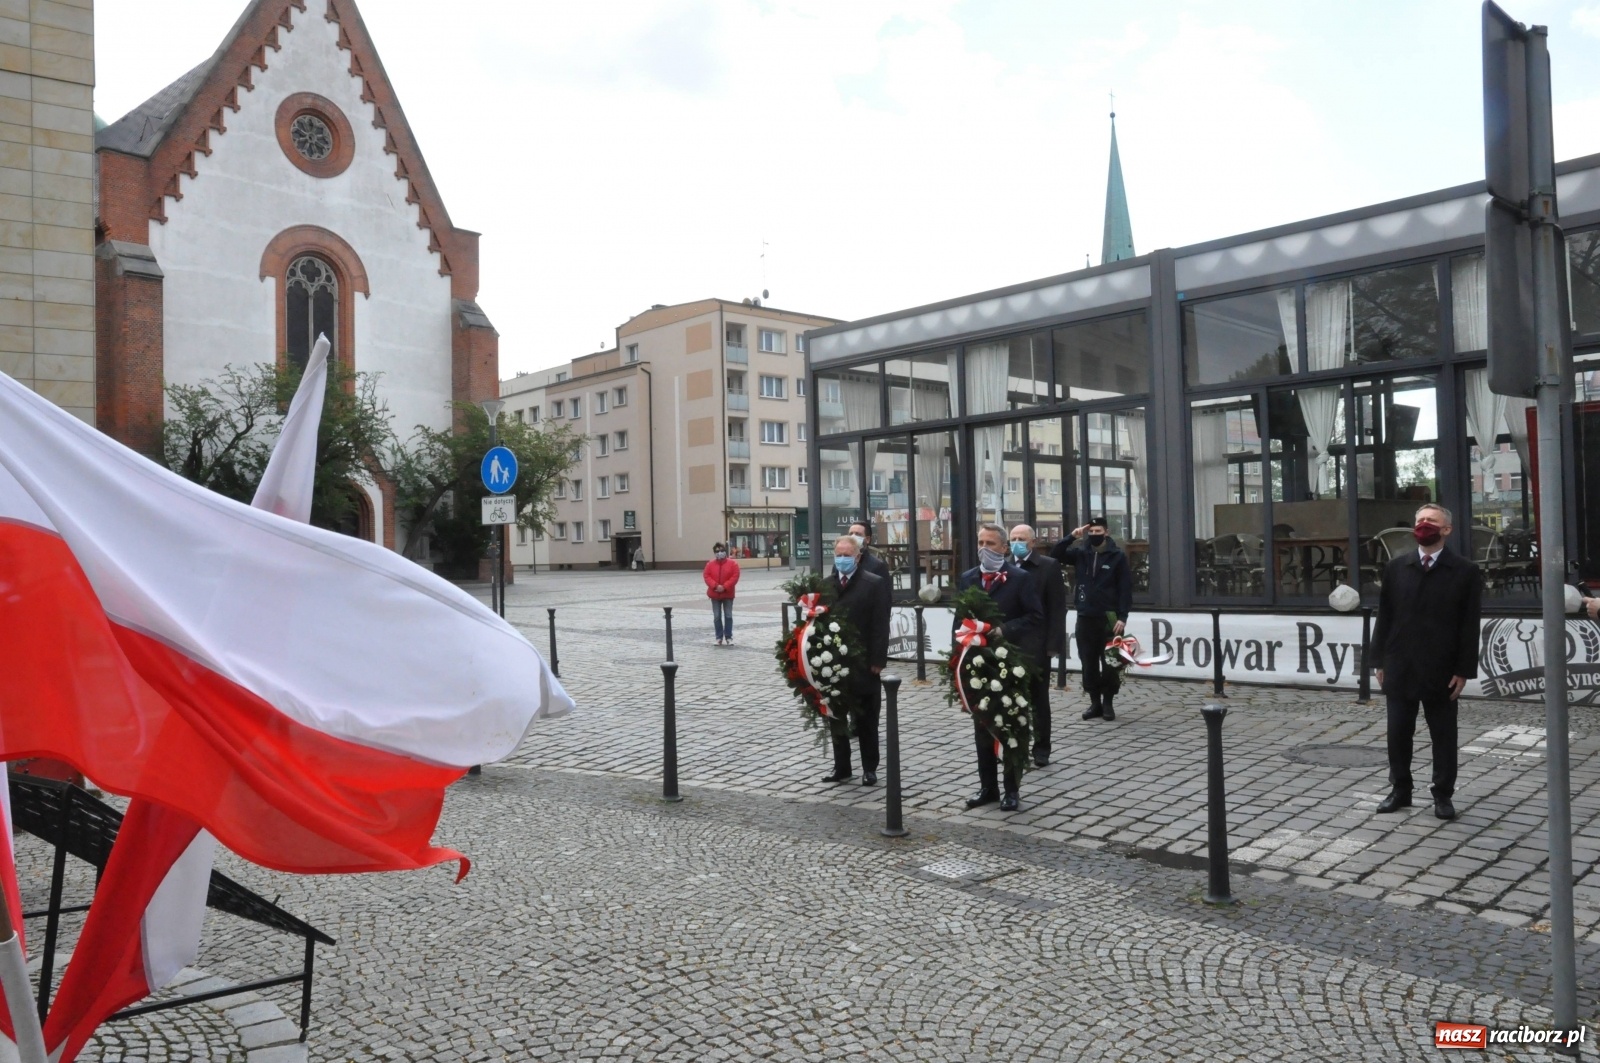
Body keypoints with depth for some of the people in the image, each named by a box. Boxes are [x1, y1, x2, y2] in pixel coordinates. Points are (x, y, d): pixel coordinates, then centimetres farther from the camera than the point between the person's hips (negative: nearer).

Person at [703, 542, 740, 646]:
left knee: (728, 616, 2)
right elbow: (706, 576, -5)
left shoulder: (732, 563, -4)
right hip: (715, 594, 2)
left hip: (728, 594, -2)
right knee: (717, 617, 4)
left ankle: (728, 637, 8)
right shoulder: (710, 564, 1)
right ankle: (719, 637, 11)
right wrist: (715, 586, -19)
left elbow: (735, 577, -10)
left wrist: (724, 587, -19)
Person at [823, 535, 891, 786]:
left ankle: (869, 769, 17)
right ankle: (841, 768, 20)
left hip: (863, 665, -4)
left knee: (866, 721, 7)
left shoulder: (875, 584, -6)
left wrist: (877, 661, -15)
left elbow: (880, 625, -10)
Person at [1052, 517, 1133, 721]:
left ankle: (1108, 703, 12)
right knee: (1089, 664, 7)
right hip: (1085, 618, 3)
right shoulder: (1081, 553, 7)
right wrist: (1071, 537, -9)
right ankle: (1095, 703, 16)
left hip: (1109, 618, -3)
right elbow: (1055, 555, 3)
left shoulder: (1117, 556, -3)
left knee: (1110, 664, 1)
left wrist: (1122, 617, -13)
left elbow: (1126, 588, -5)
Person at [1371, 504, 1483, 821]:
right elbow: (1384, 617, 7)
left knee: (1443, 736, 8)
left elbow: (1470, 625, -4)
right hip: (1399, 667, 3)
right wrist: (1381, 661, 3)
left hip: (1441, 670, -3)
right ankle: (1400, 790, 21)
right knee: (1398, 734, 9)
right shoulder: (1396, 568, 7)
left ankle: (1443, 795, 19)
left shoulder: (1465, 571, -3)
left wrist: (1463, 670, -8)